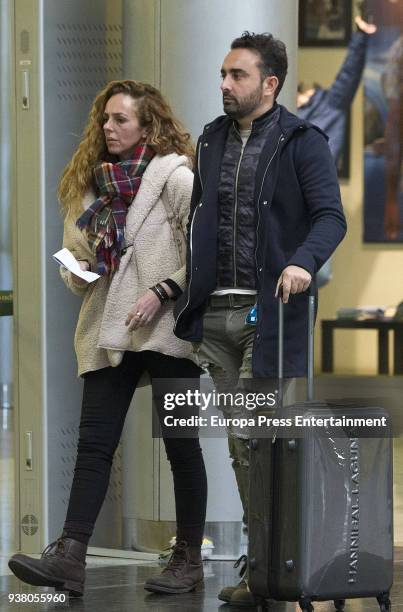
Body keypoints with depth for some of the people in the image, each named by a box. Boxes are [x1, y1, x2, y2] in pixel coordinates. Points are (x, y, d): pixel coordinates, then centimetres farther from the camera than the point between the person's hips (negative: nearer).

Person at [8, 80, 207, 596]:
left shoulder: (173, 175, -4)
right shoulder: (93, 181, 15)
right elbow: (82, 252, 24)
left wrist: (163, 291, -16)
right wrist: (76, 271, 2)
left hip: (165, 328, -5)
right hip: (109, 331, 6)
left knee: (180, 443, 2)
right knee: (94, 442, -4)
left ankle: (189, 559, 11)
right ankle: (68, 557, -13)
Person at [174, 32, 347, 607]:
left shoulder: (302, 142, -4)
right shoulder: (212, 140, 15)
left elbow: (332, 216, -10)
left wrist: (303, 262, -29)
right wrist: (189, 300, 14)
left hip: (270, 311, -6)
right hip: (217, 311, 6)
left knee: (256, 438, -9)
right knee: (240, 444, 7)